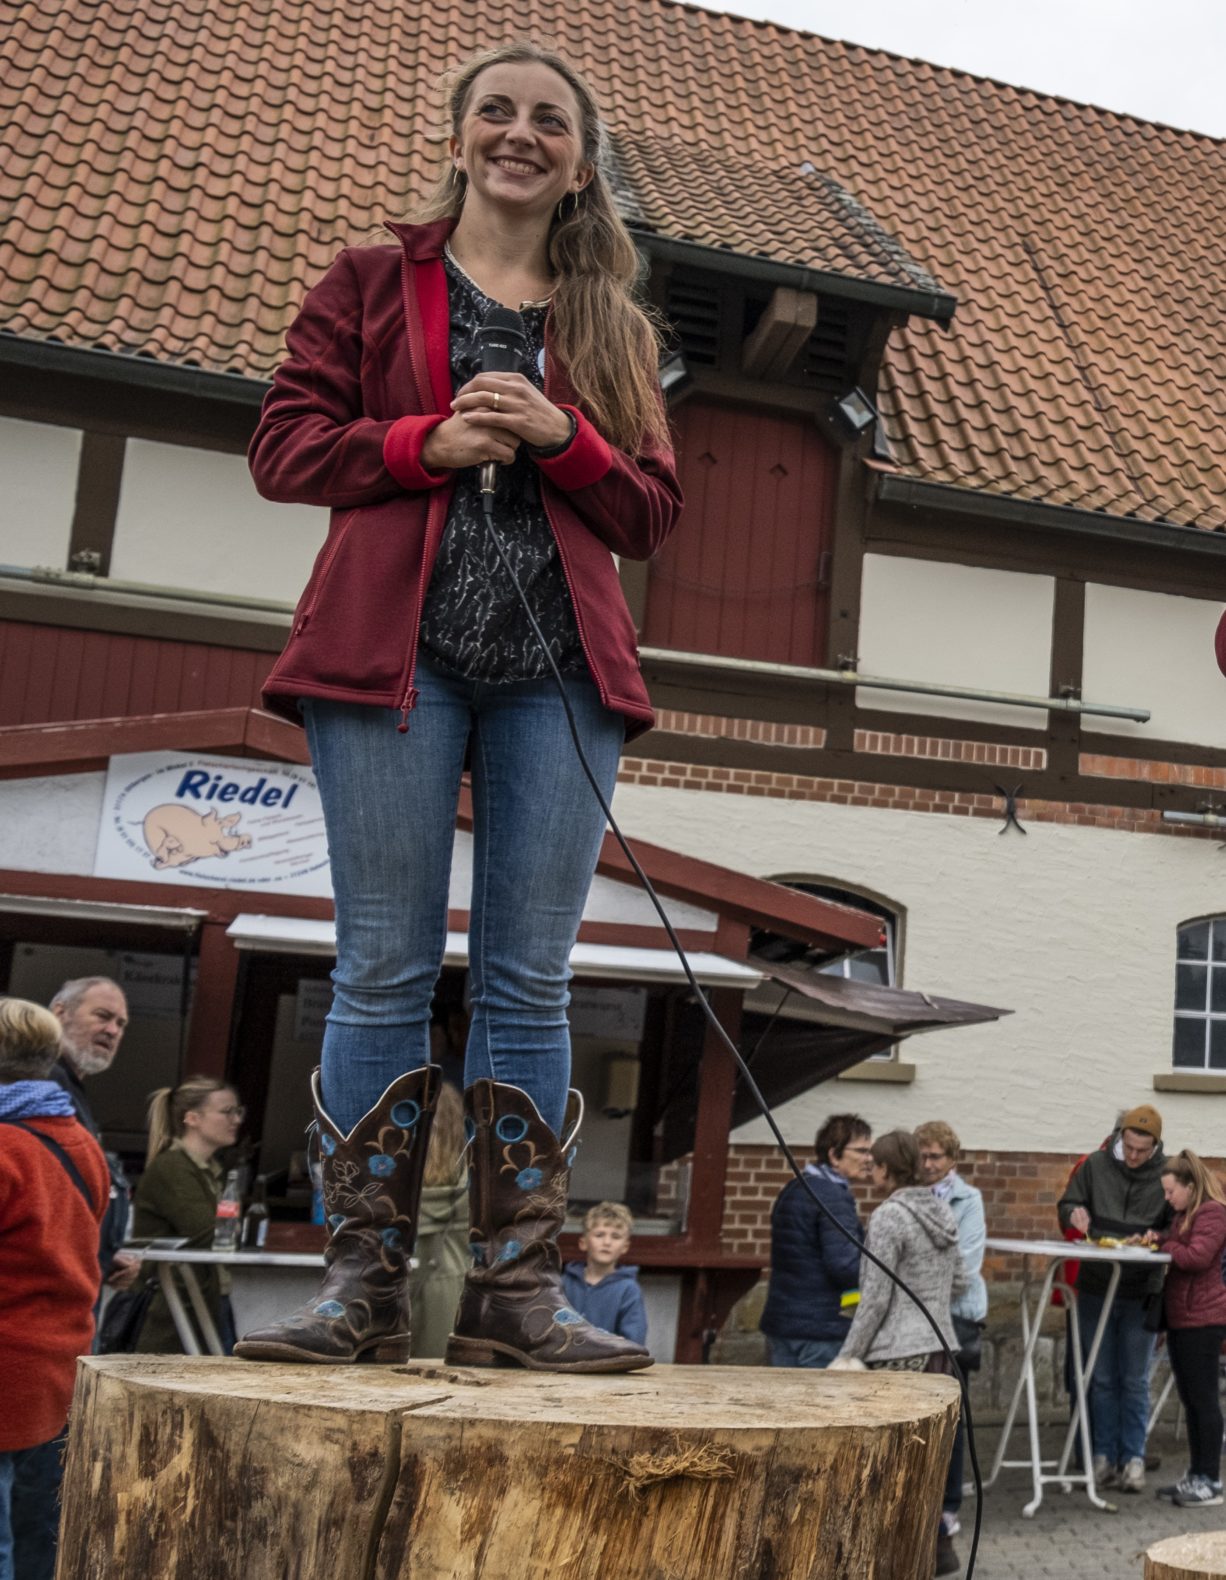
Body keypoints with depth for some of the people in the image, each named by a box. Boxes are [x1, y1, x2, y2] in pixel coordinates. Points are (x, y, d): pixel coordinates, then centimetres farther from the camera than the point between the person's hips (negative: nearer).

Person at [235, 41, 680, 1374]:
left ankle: (515, 1288, 4)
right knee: (385, 972, -4)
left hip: (558, 666, 2)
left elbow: (652, 514, 15)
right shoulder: (373, 282, 16)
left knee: (529, 979, -1)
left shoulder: (612, 327, 21)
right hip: (396, 652, -2)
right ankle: (364, 1283, 3)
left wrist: (562, 436, -4)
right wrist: (427, 442, -8)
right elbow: (283, 445, 8)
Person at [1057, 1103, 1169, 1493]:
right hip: (1096, 1288, 1)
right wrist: (1074, 1214, -16)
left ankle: (1133, 1457, 16)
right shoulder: (1096, 1165, -1)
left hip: (1141, 1292, -1)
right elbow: (1066, 1207, 7)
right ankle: (1104, 1455, 19)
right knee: (1102, 1379, 10)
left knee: (1134, 1381, 6)